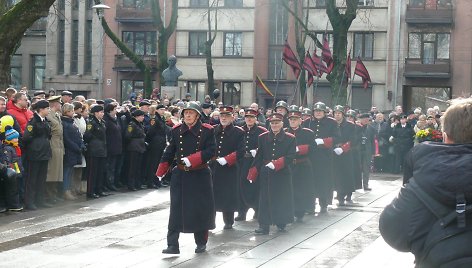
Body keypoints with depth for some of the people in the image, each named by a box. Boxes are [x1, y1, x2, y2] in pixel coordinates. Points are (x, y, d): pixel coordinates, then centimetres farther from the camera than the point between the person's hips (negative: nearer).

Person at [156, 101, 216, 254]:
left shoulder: (207, 131, -5)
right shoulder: (176, 131, 3)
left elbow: (211, 151, -13)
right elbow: (169, 152, 7)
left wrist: (192, 159, -22)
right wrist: (161, 171, 5)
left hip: (200, 176, -2)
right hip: (180, 175, 2)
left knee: (201, 208, 6)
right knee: (176, 209, -2)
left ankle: (201, 243, 23)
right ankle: (173, 245, 0)